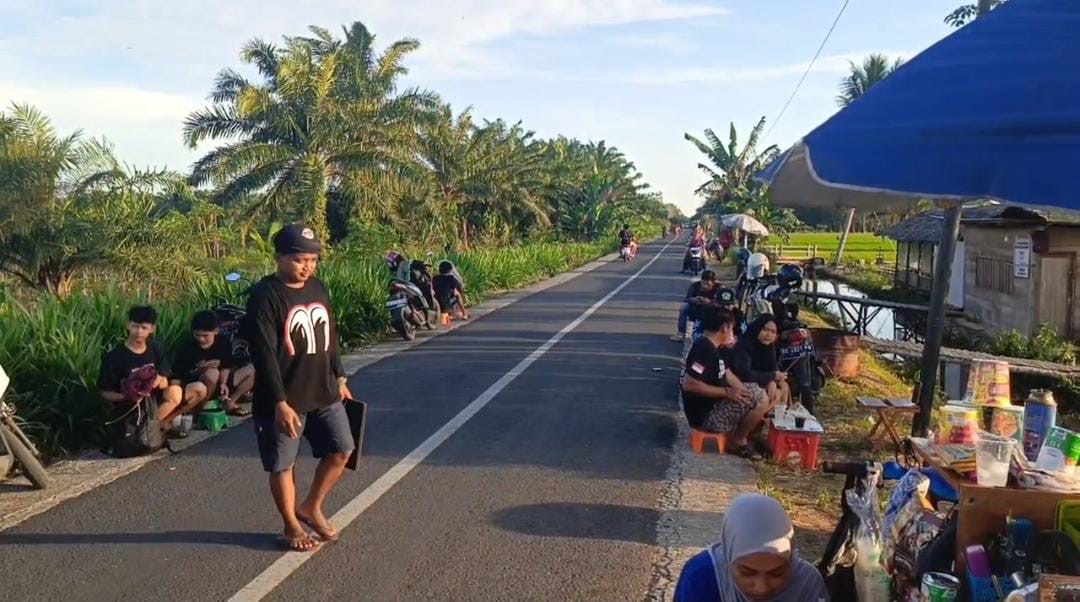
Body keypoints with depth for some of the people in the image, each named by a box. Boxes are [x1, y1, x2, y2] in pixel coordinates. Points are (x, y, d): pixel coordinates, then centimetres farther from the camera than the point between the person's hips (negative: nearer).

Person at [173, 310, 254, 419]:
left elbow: (225, 367, 0)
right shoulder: (187, 349, -17)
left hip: (217, 385, 5)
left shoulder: (224, 344, -7)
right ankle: (198, 410, -20)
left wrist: (223, 383, -19)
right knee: (212, 373, -37)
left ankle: (229, 403, -11)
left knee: (252, 371, -5)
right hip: (195, 389, -5)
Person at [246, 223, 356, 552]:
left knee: (341, 450, 10)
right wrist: (280, 402, -24)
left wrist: (339, 379, 17)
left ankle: (311, 507, 30)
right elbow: (264, 354, -20)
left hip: (324, 393, 7)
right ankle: (291, 526, 26)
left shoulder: (318, 288, 6)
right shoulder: (265, 295, -16)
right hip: (283, 399, -7)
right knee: (282, 465, 7)